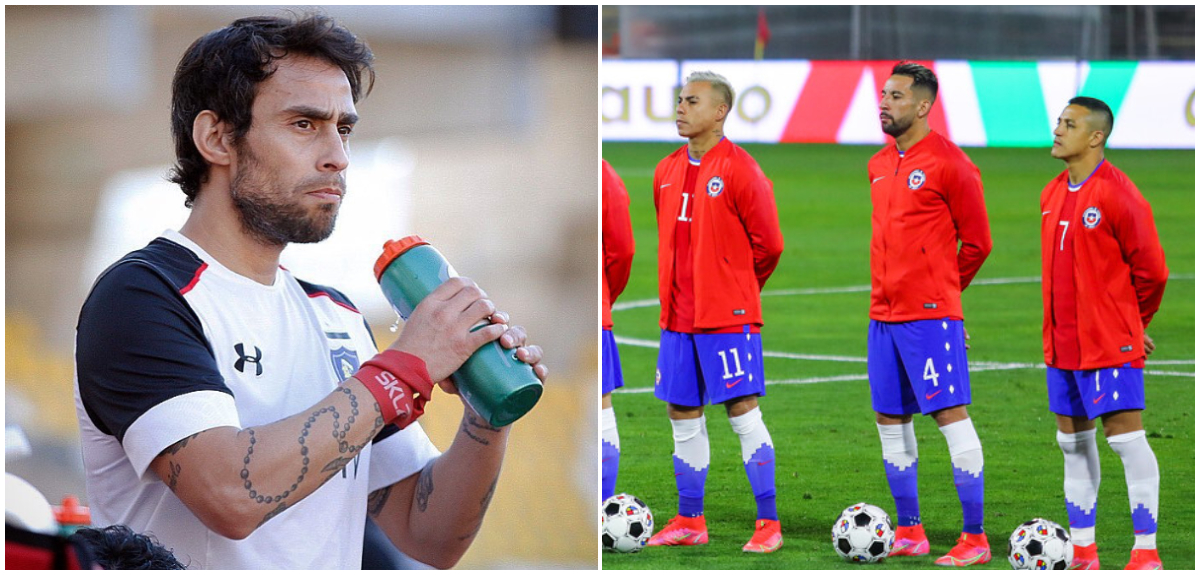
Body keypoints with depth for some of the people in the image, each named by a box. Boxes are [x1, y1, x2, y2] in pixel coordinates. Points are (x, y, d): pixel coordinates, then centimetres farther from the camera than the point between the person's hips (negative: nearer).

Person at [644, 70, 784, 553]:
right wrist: (680, 290, 16)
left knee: (743, 413, -6)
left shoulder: (739, 169, -10)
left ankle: (768, 523, -2)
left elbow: (768, 243, -6)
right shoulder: (667, 172, 11)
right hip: (678, 316, 7)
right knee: (683, 416, 9)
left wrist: (737, 289, 5)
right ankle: (689, 522, 17)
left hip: (728, 317, -7)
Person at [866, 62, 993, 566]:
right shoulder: (879, 165, 14)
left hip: (930, 315, -8)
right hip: (884, 314, 8)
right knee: (890, 419, 10)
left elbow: (976, 242, -5)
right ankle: (909, 532, 19)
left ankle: (974, 539, -7)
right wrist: (890, 290, 17)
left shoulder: (949, 164, -9)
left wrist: (940, 290, 4)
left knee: (950, 414, -9)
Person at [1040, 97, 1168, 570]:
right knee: (1073, 441, 11)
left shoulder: (1117, 194, -14)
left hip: (1109, 344, -8)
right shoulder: (1052, 194, 10)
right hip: (1062, 343, 8)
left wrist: (1132, 324, 1)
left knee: (1125, 435, -8)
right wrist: (1058, 325, 17)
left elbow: (1150, 270, -10)